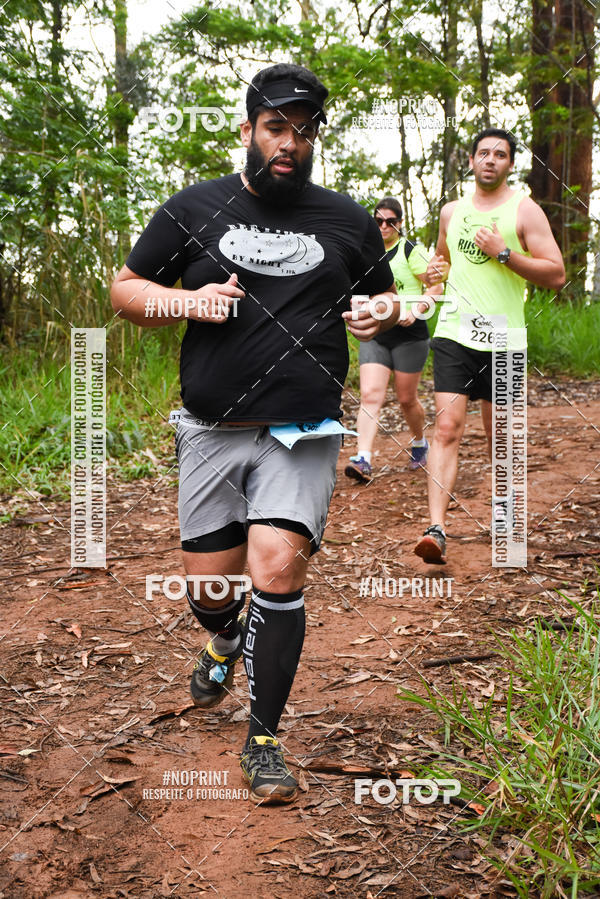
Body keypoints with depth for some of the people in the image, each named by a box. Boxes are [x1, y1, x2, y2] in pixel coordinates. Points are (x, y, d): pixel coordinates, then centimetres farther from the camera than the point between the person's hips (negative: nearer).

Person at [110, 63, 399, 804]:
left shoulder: (346, 220, 8)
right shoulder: (194, 210, 6)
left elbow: (385, 294, 20)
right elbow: (125, 289, 10)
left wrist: (378, 314, -4)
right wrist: (187, 300, -10)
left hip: (303, 435, -1)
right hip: (212, 432, 1)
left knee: (277, 569, -14)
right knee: (208, 586, 8)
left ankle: (264, 740, 4)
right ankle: (225, 642, 47)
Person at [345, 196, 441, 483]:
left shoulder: (411, 251, -3)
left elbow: (436, 287, -5)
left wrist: (415, 312, -19)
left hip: (408, 334, -4)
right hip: (375, 335, 4)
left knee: (406, 398, 6)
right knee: (370, 395, -12)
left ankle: (419, 443, 35)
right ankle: (363, 459, -19)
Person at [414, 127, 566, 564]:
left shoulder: (524, 210, 0)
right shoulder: (451, 211, 12)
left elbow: (556, 275, -7)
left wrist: (504, 253, -16)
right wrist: (437, 270, 8)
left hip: (503, 339, -2)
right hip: (454, 333, 2)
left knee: (500, 435, 9)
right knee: (448, 427, -11)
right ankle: (437, 529, -17)